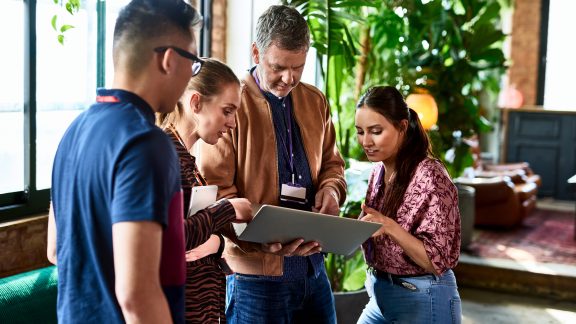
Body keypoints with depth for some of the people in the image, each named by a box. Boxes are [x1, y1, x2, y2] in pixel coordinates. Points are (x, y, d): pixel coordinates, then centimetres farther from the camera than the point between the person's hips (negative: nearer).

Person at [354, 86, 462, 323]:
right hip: (381, 296, 7)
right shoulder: (380, 170, 3)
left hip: (424, 302, -7)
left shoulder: (430, 176, -18)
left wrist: (390, 227, -30)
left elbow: (438, 260, -19)